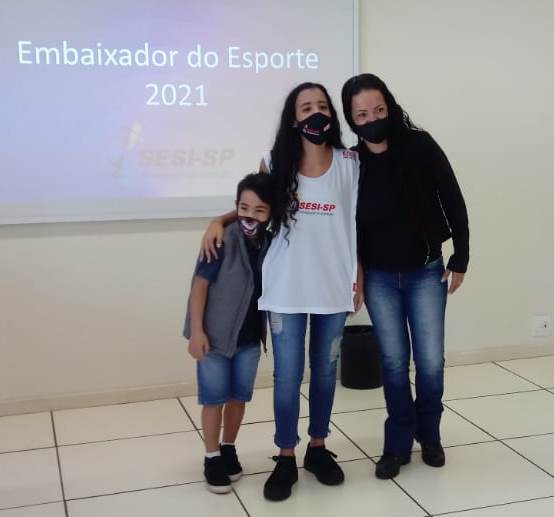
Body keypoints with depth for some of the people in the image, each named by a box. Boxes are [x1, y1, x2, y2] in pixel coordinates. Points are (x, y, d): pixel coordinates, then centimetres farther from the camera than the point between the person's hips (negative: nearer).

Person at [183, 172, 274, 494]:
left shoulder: (272, 244, -4)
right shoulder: (223, 240, -19)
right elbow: (200, 284, -14)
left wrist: (274, 329, 11)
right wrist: (197, 331, -16)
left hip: (250, 337, 4)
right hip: (215, 334, -4)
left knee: (239, 395, 15)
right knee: (214, 397, 7)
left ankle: (229, 449, 34)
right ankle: (212, 458, 22)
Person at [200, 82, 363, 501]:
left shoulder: (351, 164, -1)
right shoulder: (275, 163, -2)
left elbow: (358, 226, 4)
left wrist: (359, 278, 3)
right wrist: (219, 221, -5)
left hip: (335, 288, 1)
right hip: (286, 289, -1)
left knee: (326, 372, 13)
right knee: (288, 377, 5)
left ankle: (318, 448, 31)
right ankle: (286, 459, 20)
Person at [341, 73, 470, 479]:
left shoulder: (420, 146, -13)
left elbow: (453, 203, -7)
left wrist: (460, 260, -5)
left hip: (426, 273, -1)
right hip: (379, 278, 1)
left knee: (430, 361, 2)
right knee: (394, 362, 6)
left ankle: (429, 435, 27)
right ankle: (399, 444, 21)